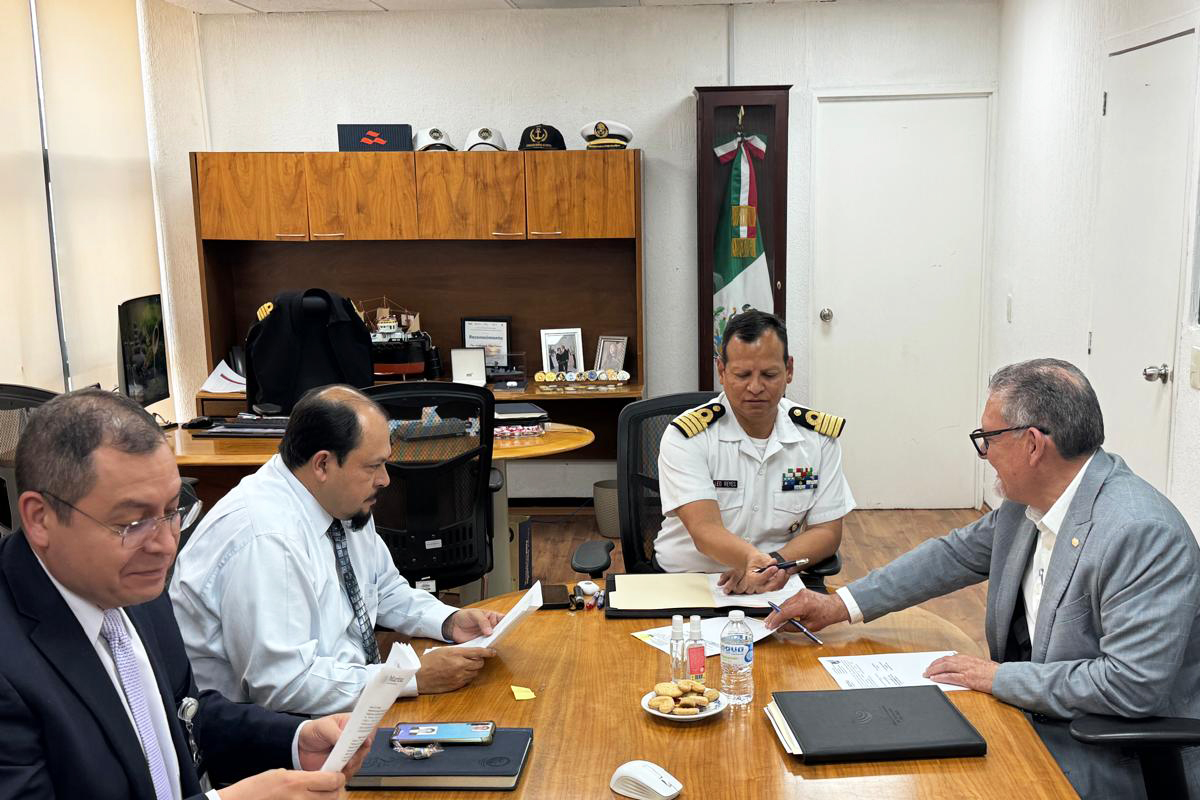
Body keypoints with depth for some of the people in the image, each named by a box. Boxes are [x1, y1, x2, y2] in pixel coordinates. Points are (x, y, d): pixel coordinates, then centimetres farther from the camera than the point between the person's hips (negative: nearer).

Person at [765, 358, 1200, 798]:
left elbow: (1134, 684, -29)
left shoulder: (1144, 532, -27)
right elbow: (956, 552, 11)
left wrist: (999, 676, -21)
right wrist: (842, 604, 9)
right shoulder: (1030, 499, -2)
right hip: (1033, 717, 7)